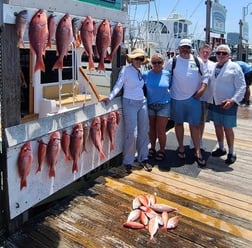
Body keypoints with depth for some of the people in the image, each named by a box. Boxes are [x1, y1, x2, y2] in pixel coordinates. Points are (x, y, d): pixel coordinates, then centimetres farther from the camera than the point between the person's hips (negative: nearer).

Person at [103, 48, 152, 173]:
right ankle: (128, 162, 6)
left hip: (142, 102, 7)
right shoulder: (126, 70, -7)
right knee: (132, 134, -8)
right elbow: (118, 85, -15)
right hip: (130, 103, -7)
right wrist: (110, 97, -27)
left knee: (144, 132, 9)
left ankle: (143, 158, 22)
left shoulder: (140, 72, 13)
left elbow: (140, 86, 14)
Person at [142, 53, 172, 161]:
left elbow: (171, 86, 9)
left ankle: (162, 150, 22)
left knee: (160, 130, 0)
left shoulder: (167, 74, -5)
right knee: (151, 129, 13)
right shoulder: (146, 74, -5)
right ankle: (152, 148, 33)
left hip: (163, 105, -1)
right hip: (150, 105, 2)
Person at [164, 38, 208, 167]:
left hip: (194, 98, 1)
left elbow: (205, 76, 8)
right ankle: (181, 147, 27)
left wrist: (202, 88, -5)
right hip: (177, 98, 0)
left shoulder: (198, 61, 4)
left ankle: (197, 151, 10)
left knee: (195, 125, 2)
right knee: (179, 123, 11)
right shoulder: (172, 62, 0)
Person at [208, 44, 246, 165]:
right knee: (217, 126, 15)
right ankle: (221, 148, 32)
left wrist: (232, 100, -20)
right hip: (214, 103, 5)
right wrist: (208, 98, 2)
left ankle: (231, 153, 17)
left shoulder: (234, 67, -8)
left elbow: (241, 87, -10)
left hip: (228, 104, -5)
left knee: (227, 128, 1)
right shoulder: (213, 67, 8)